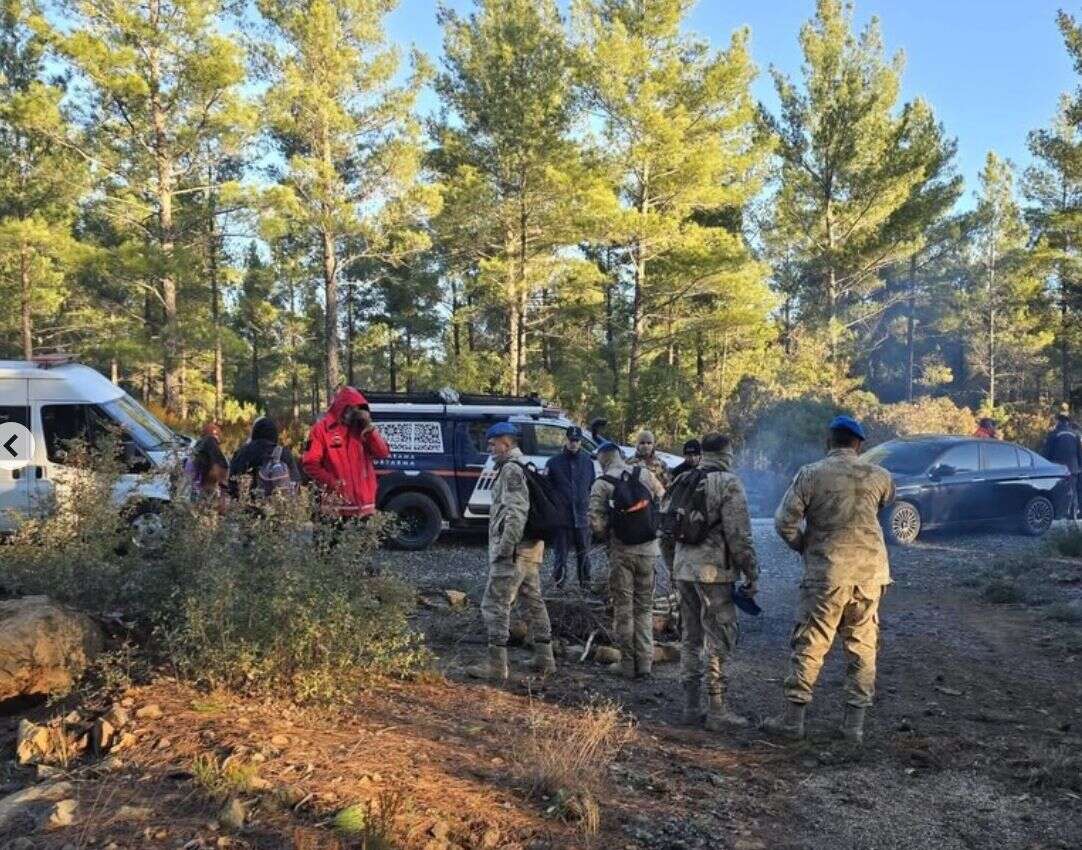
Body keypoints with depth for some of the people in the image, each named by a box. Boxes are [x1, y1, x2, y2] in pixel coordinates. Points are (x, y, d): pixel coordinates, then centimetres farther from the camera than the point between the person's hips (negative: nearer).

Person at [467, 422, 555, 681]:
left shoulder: (511, 469, -12)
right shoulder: (527, 467, 19)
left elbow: (517, 512, -23)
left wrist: (505, 548, -23)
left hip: (513, 550, -10)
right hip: (532, 548, 10)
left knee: (495, 604, -6)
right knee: (533, 601, 14)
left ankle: (497, 665, -5)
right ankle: (544, 659, 21)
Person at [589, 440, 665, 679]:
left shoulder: (601, 484, -6)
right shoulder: (646, 475, 3)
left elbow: (596, 522, -13)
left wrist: (606, 536, 6)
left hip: (621, 551, -2)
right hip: (648, 549, 3)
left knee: (623, 609, 8)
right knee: (644, 607, 13)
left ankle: (628, 663, 11)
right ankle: (645, 661, 11)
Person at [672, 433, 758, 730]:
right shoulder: (729, 483, -10)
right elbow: (739, 535, -14)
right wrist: (752, 573, -7)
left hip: (683, 568, 7)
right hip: (714, 571, -7)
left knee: (691, 637, 14)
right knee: (718, 639, 0)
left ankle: (691, 707, 18)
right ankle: (717, 710, 3)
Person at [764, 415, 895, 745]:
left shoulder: (811, 474, -7)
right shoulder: (878, 476, 1)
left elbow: (784, 521, -9)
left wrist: (804, 547, 7)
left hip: (826, 573, -3)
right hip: (870, 572, 3)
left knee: (809, 645, 5)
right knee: (863, 646, 12)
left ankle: (793, 717, 9)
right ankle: (855, 723, 15)